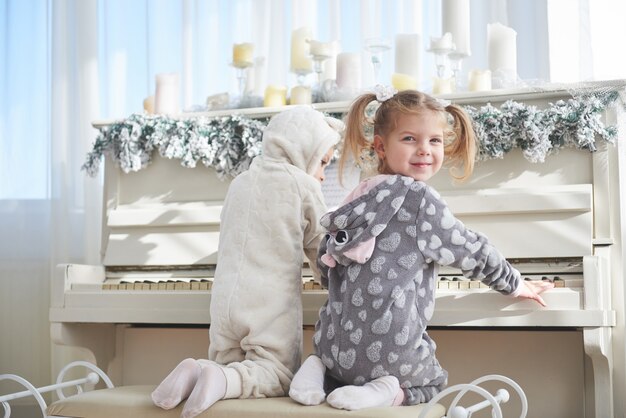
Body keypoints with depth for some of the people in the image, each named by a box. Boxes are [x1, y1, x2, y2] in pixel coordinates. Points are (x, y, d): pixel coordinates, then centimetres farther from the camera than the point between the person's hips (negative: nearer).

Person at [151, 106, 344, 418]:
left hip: (225, 298, 6)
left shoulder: (239, 183, 20)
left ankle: (196, 372, -12)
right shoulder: (303, 184, 0)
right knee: (280, 376, -1)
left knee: (228, 364, 18)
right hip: (272, 302, -6)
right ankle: (224, 379, -26)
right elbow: (319, 247, 8)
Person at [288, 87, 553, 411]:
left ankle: (321, 370, 5)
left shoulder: (360, 198, 9)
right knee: (435, 380, 25)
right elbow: (472, 251, -4)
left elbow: (324, 263, 18)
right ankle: (389, 391, -4)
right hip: (388, 346, -5)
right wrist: (518, 286, 13)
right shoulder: (419, 198, -11)